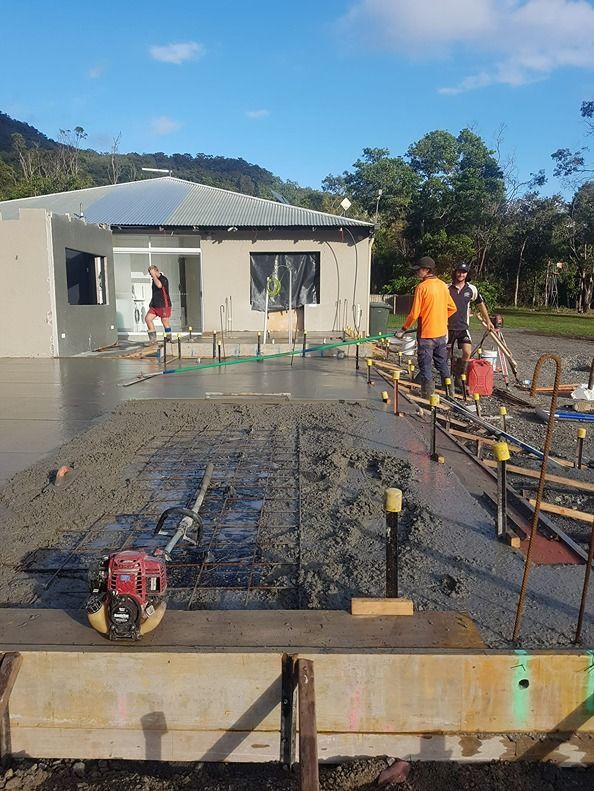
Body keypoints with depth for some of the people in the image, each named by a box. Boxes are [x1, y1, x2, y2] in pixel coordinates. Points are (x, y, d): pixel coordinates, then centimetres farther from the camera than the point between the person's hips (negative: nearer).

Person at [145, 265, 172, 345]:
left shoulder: (163, 279, -12)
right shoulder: (154, 280, 13)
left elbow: (159, 285, -35)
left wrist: (154, 275, -25)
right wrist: (151, 302, 20)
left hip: (164, 305, -8)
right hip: (155, 305, 8)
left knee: (165, 321, 0)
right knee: (147, 318, -1)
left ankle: (168, 337, 16)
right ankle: (153, 338, 4)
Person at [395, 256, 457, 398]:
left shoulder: (422, 287, -14)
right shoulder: (443, 285, 4)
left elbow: (414, 314, -15)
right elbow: (452, 308, 12)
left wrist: (403, 329, -5)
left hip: (426, 334, -6)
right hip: (442, 333, 6)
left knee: (426, 367, 3)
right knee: (443, 365, 17)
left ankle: (427, 396, 6)